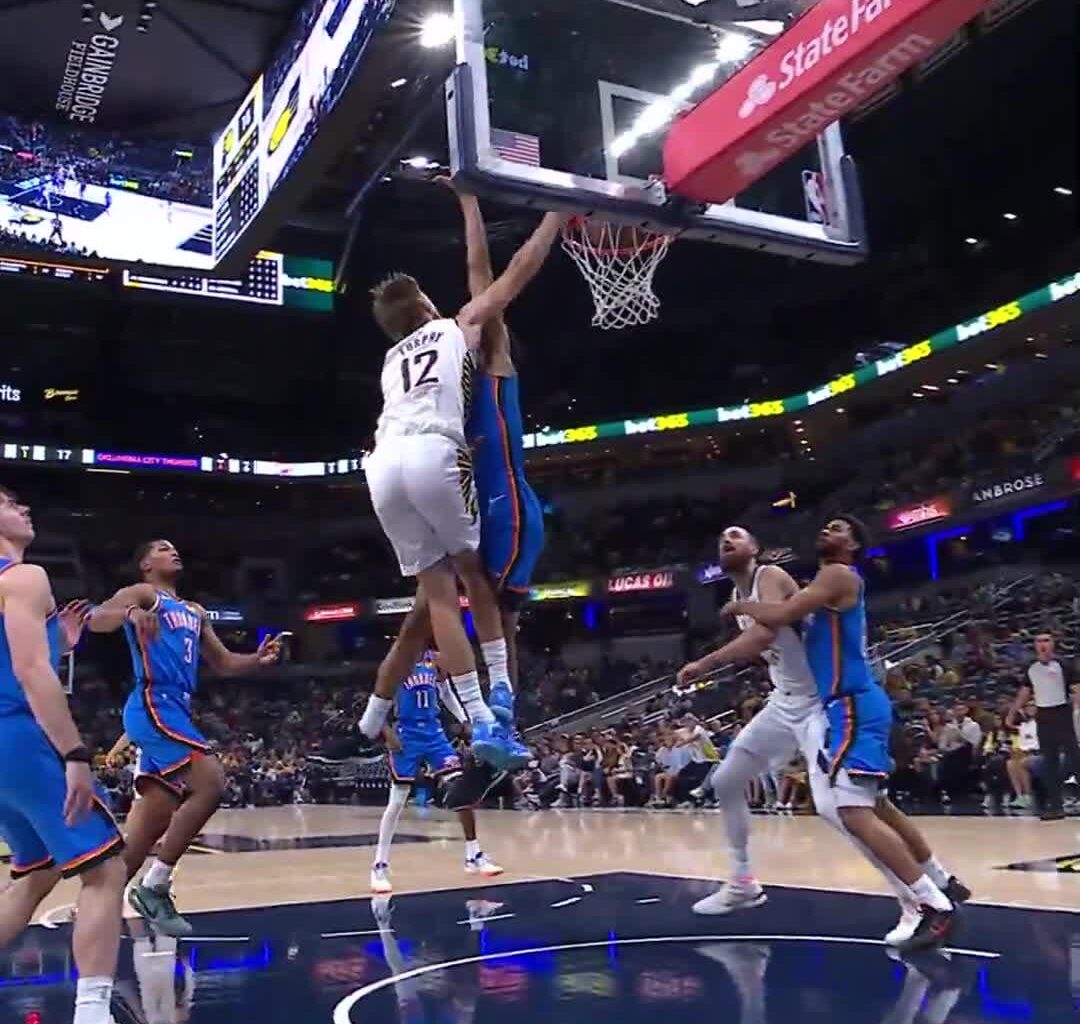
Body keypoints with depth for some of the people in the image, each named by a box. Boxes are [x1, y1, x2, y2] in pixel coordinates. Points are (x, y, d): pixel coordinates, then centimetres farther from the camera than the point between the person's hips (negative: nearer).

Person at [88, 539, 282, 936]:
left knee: (153, 822, 7)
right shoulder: (142, 593, 2)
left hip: (176, 710, 9)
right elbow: (96, 618, -17)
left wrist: (258, 659, 7)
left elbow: (222, 663, 27)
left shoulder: (195, 612, 25)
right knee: (210, 782, -22)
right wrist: (130, 613, -39)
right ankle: (154, 886, -14)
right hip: (154, 705, -9)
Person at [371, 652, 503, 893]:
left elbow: (447, 694, 20)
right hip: (407, 735, -5)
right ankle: (380, 866, 7)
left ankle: (473, 856, 10)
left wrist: (465, 721, 9)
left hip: (434, 732, 5)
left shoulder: (436, 660, 7)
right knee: (397, 801, -5)